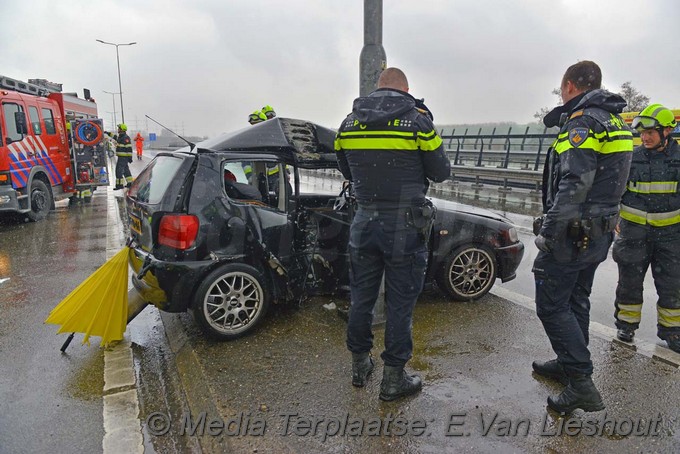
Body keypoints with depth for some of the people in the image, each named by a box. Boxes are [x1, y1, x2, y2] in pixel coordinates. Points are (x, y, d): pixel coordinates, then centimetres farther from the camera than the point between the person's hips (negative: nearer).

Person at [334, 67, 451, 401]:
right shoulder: (417, 121, -8)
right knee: (400, 303, 6)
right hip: (404, 226, -4)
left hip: (365, 222, 4)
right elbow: (441, 172, 0)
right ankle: (393, 379, 17)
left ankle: (359, 365, 31)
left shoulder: (349, 123, 5)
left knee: (361, 296, 16)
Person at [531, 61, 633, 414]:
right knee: (576, 301, 20)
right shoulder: (615, 122, 15)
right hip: (599, 234, 10)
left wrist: (547, 232, -22)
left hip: (571, 235, -10)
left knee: (552, 306, -2)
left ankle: (581, 383, 0)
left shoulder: (583, 122, -17)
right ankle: (568, 365, 35)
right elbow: (607, 180, 18)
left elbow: (574, 184, -26)